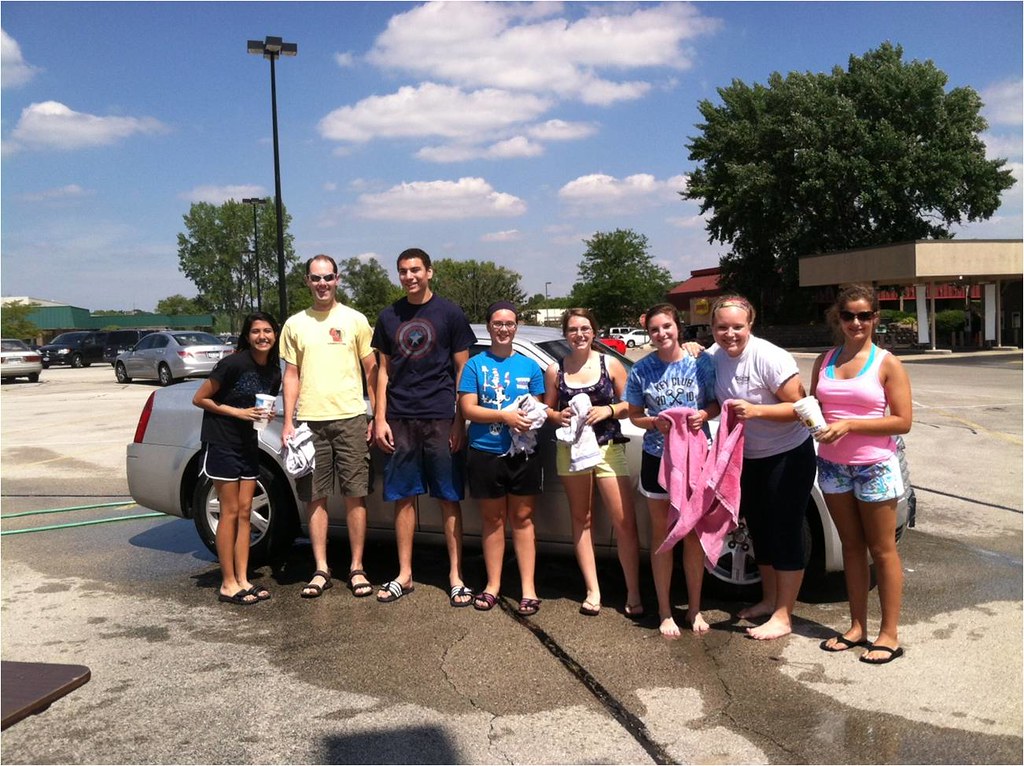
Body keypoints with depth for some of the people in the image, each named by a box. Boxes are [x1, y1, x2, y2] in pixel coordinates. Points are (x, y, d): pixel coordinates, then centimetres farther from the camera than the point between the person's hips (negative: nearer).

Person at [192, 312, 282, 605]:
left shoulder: (274, 373, 3)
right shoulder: (233, 364, -16)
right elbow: (199, 399, -12)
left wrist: (265, 416, -4)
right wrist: (238, 412, -17)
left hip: (249, 445, 6)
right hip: (222, 443, -6)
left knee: (244, 512, 8)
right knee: (230, 512, -3)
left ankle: (243, 580, 15)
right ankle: (228, 584, 6)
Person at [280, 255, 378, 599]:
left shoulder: (354, 320, 4)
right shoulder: (295, 324, 10)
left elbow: (372, 371, 6)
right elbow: (292, 375, 11)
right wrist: (288, 423, 3)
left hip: (350, 418, -2)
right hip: (310, 420, 2)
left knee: (355, 494, 1)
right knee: (315, 497, 5)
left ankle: (356, 568, 11)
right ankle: (321, 570, 15)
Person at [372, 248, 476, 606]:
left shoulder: (450, 314, 2)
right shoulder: (389, 317, 11)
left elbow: (462, 370, 2)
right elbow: (384, 370, 13)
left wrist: (460, 421, -5)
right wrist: (380, 418, 4)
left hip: (441, 418, -3)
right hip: (400, 419, 3)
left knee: (450, 499, 1)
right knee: (403, 497, 7)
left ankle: (456, 576, 9)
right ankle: (404, 574, 18)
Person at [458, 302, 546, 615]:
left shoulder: (530, 366, 7)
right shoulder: (475, 364, 0)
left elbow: (539, 409, 10)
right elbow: (467, 409, -7)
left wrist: (532, 417, -14)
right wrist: (506, 416, -19)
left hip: (523, 454, 1)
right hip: (485, 454, -1)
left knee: (522, 518, 6)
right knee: (492, 519, 11)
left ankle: (528, 588, 11)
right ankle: (493, 585, 22)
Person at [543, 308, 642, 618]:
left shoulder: (610, 364, 1)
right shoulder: (555, 370, 4)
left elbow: (630, 404, 3)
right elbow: (547, 409, 10)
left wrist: (608, 410, -15)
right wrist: (558, 416, -11)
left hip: (609, 448, -2)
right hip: (571, 450, 2)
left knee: (625, 522, -7)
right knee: (581, 519, 8)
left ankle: (633, 593, 3)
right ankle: (592, 590, 18)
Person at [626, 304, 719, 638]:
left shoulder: (700, 362, -5)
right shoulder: (642, 370, -4)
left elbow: (715, 403, 3)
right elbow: (635, 415, 3)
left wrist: (703, 415, -18)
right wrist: (656, 422, -17)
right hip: (657, 457, 0)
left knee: (694, 533, 10)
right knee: (662, 533, 8)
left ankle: (694, 607, 25)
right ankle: (665, 611, 20)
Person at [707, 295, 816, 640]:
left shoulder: (770, 358, -24)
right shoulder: (714, 356, -5)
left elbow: (799, 407, -23)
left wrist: (755, 410, -35)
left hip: (788, 457, -7)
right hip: (749, 458, 7)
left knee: (785, 533, -1)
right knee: (759, 530, 18)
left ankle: (783, 616, 9)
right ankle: (769, 600, 35)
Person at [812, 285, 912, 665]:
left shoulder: (887, 364, -6)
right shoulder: (824, 361, 7)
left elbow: (903, 421, -11)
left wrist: (850, 425, -19)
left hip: (874, 468, -4)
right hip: (832, 465, 4)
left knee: (882, 551, 4)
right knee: (851, 547, 13)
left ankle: (889, 635, 13)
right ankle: (857, 628, 22)